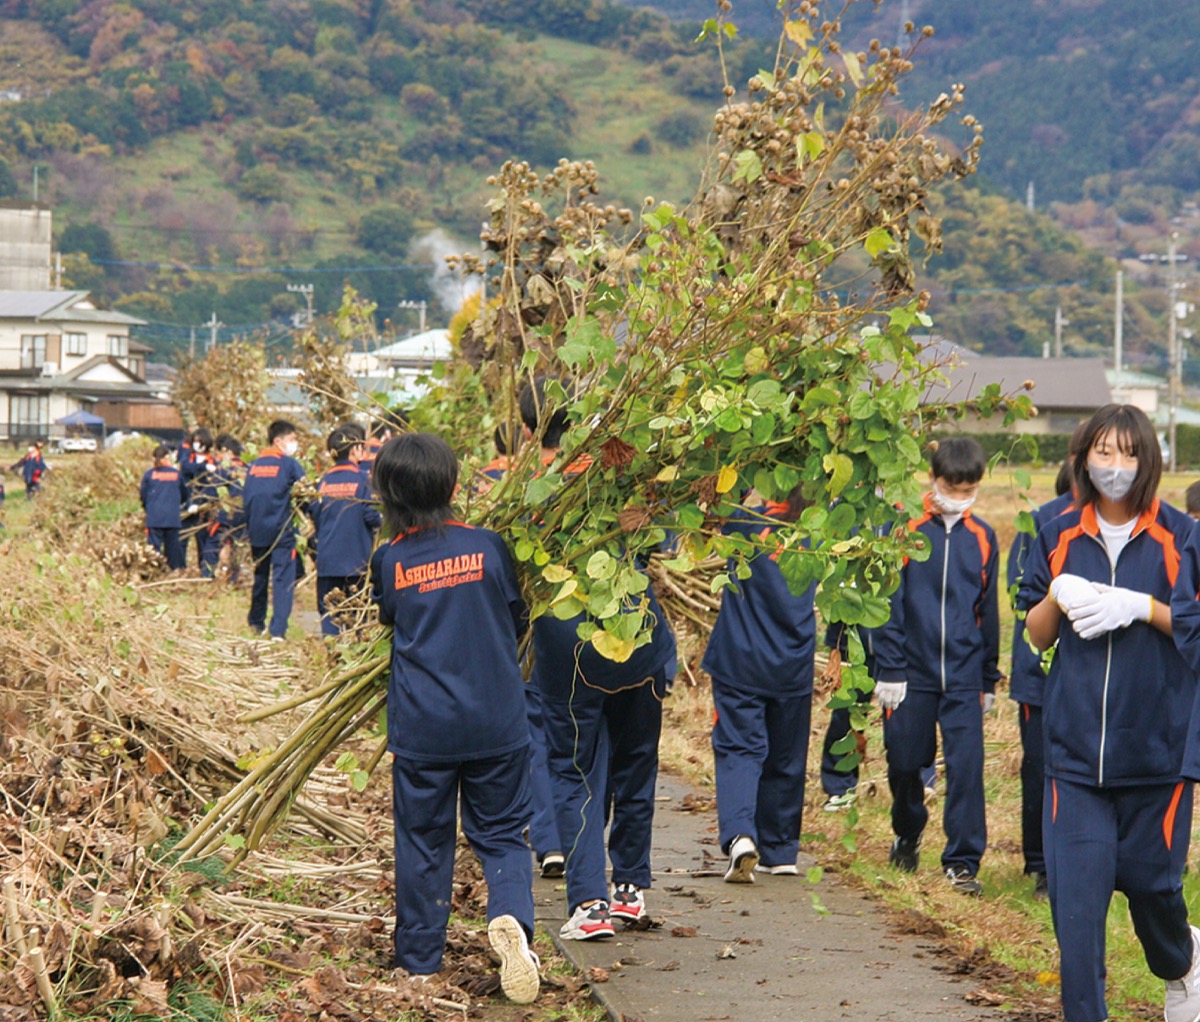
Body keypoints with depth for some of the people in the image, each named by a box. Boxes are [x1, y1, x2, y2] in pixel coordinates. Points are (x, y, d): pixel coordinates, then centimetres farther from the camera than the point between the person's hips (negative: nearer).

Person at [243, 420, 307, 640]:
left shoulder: (254, 465, 8)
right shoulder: (289, 464, -7)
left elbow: (245, 497, 11)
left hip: (257, 530, 6)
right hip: (281, 531, -5)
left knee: (260, 576, 21)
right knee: (283, 580, -6)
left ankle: (256, 622, 32)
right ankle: (278, 630, -14)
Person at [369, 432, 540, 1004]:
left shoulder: (388, 562, -4)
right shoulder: (488, 547, -3)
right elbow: (518, 622, 10)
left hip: (420, 729, 0)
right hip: (496, 724, 0)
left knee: (423, 843, 12)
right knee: (501, 834, 9)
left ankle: (420, 962, 19)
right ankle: (509, 917, -19)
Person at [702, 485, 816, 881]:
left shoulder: (746, 519, -11)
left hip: (739, 661, -3)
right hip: (793, 666, 3)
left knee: (738, 749, -2)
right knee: (785, 758, 14)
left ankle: (739, 833, -25)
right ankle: (779, 852, 22)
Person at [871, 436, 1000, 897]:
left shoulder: (981, 537, 6)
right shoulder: (907, 530, -3)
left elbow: (988, 611, 13)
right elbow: (889, 604, -2)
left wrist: (989, 678, 15)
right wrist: (889, 668, -7)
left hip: (964, 675, 1)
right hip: (913, 670, -1)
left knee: (966, 766, -7)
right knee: (905, 762, 9)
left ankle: (963, 862, 0)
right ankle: (907, 836, 36)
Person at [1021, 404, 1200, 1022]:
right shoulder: (1059, 538, 8)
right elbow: (1036, 635, 12)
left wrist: (1143, 607, -16)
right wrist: (1057, 597, -8)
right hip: (1075, 745, 2)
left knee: (1150, 880, 9)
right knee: (1074, 890, -7)